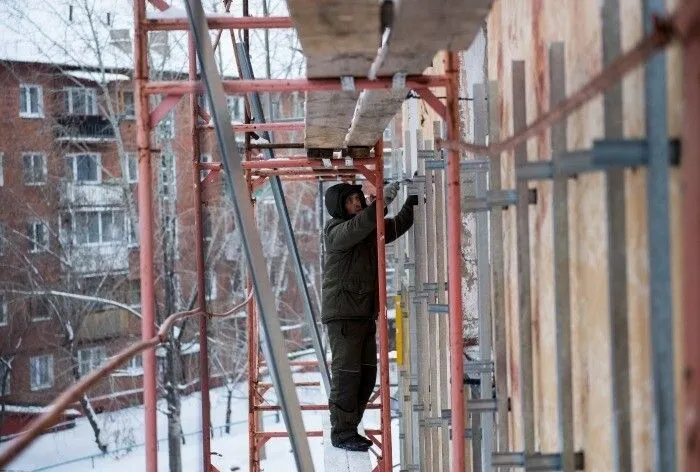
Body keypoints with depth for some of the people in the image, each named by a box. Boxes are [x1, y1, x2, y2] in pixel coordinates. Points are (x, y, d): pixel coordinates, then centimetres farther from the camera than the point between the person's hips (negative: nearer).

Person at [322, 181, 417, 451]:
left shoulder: (370, 229, 14)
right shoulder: (336, 231, -9)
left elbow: (398, 226, 12)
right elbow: (357, 227, -29)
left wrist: (413, 198, -4)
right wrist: (381, 202, -40)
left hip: (365, 314, 8)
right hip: (342, 315, -8)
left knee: (367, 375, 9)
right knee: (346, 374, -7)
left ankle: (349, 428, 19)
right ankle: (342, 433, 0)